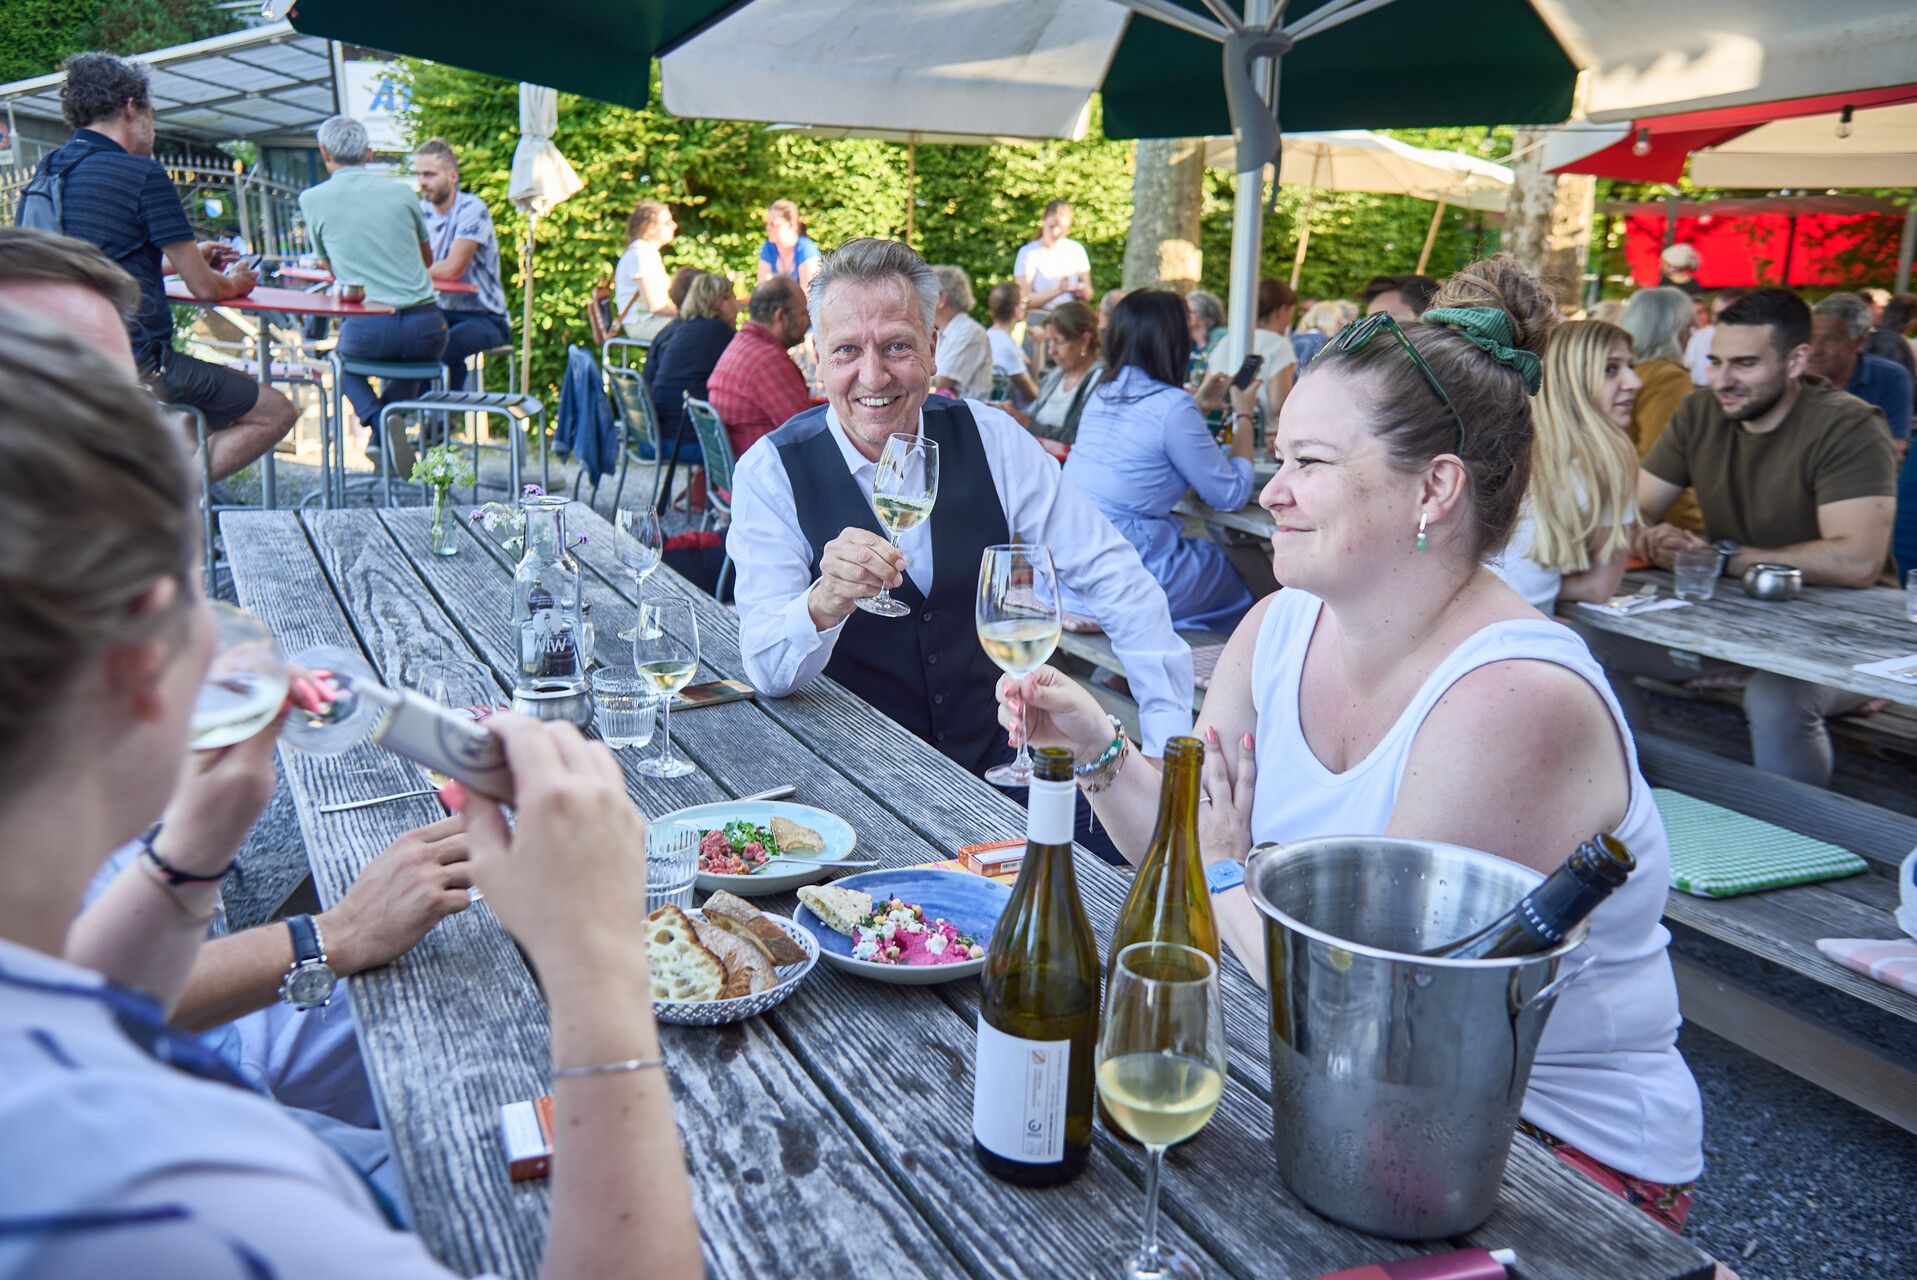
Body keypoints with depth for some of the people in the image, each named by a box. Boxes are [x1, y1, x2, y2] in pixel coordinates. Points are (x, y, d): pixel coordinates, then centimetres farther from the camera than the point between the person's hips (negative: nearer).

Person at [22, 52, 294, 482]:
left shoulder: (47, 170, 12)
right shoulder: (143, 175, -11)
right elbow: (204, 288, -8)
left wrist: (187, 258, 28)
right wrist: (235, 282, 14)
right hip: (135, 364, -8)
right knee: (277, 413, 4)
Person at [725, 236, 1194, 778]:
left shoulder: (991, 439, -5)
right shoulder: (771, 470, -10)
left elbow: (1114, 577, -3)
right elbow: (768, 672, -15)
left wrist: (1172, 744, -10)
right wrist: (825, 603, -37)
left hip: (1000, 764, 0)